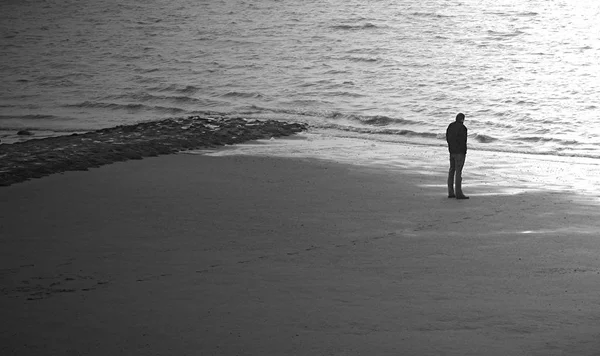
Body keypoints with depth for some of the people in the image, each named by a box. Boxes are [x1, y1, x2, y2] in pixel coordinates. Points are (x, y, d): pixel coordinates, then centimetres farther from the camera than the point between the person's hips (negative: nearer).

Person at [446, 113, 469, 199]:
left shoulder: (450, 126, 8)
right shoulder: (462, 128, -15)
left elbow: (447, 139, 12)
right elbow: (463, 141, -18)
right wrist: (464, 152, -9)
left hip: (452, 151, 8)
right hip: (459, 152, -8)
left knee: (452, 171, 11)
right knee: (458, 172, -8)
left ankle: (451, 192, 13)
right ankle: (458, 193, -8)